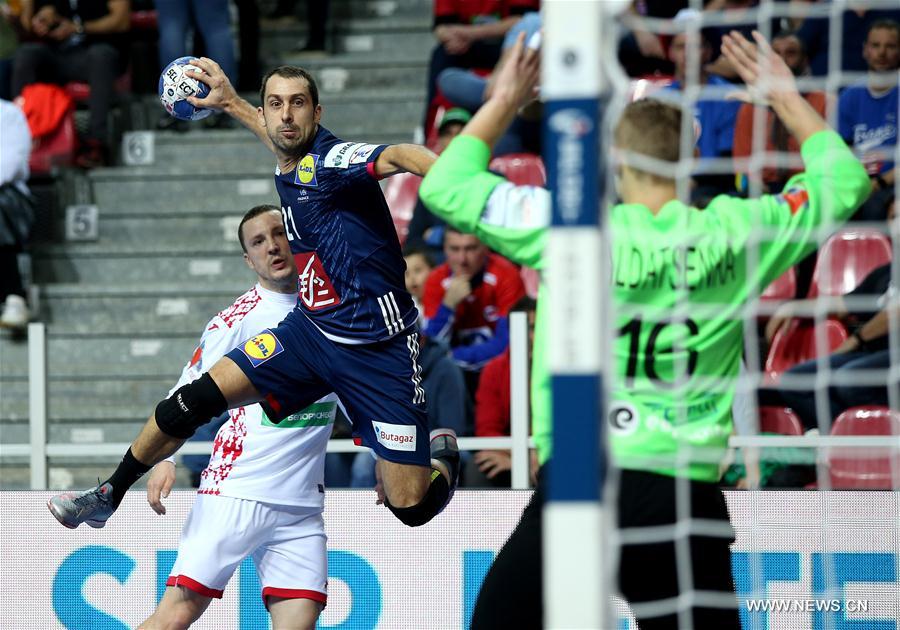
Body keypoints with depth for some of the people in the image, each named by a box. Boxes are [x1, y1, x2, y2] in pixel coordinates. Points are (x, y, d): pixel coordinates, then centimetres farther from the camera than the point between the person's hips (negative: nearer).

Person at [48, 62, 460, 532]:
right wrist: (230, 102, 40)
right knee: (200, 396, -6)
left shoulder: (331, 161, -20)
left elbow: (399, 156, -41)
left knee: (411, 508, -9)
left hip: (378, 348, -7)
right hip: (310, 330, 7)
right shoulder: (292, 166, 3)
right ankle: (108, 496, 15)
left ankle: (441, 456, 29)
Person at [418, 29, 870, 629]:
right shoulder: (734, 233, 3)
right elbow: (844, 181, 20)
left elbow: (445, 186, 11)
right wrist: (786, 96, 30)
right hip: (687, 500, 2)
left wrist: (505, 101, 21)